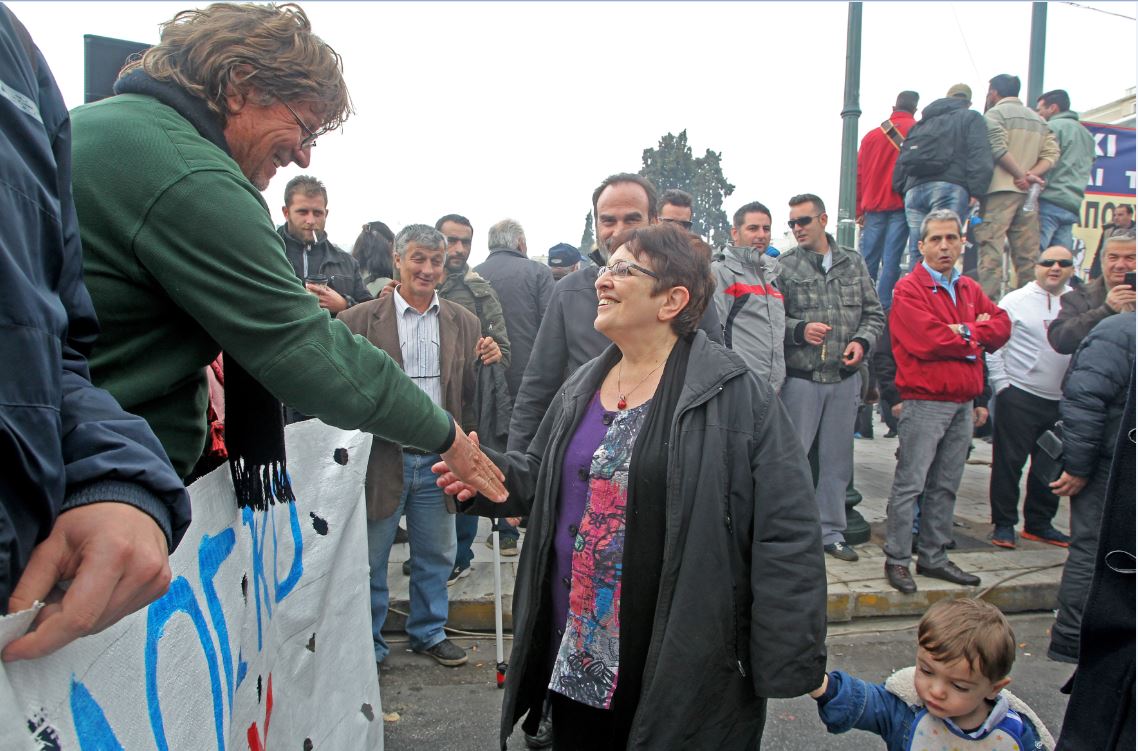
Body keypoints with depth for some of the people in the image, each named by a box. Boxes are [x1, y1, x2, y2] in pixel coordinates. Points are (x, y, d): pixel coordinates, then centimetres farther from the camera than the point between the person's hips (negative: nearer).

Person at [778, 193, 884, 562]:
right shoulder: (784, 266, -2)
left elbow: (874, 312, 11)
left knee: (837, 458, 12)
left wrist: (862, 340, -6)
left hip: (845, 378, 4)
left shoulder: (854, 263, 9)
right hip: (801, 377, -3)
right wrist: (800, 330, -20)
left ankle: (831, 531, 25)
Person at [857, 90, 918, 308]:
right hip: (901, 204, -3)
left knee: (868, 259, 6)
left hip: (874, 205, 4)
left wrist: (859, 210, 15)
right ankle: (883, 306, -10)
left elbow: (859, 174, 12)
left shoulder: (872, 134, 13)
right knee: (891, 259, -5)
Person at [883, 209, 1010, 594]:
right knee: (909, 484, -3)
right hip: (925, 402, -7)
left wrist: (964, 330, -12)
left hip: (964, 403, 7)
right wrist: (976, 338, -5)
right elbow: (930, 341, -19)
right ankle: (897, 560, 6)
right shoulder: (909, 289, -8)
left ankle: (933, 557, 22)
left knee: (946, 486, 13)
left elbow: (1002, 326, 5)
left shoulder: (970, 290, 16)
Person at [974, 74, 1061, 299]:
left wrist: (1021, 176, -8)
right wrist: (1031, 175, -3)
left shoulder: (994, 113, 3)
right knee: (1027, 254, 6)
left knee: (991, 248, -11)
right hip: (1028, 193, 6)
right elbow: (1052, 153, 9)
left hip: (1000, 190, -6)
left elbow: (998, 148, -13)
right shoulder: (1038, 119, 23)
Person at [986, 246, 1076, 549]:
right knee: (1009, 462, 0)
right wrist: (1002, 385, -9)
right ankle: (1003, 524, 12)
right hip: (1019, 396, -4)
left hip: (1062, 400, 5)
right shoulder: (1015, 301, -3)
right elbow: (993, 345, -4)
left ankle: (1039, 523, 27)